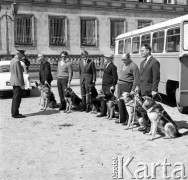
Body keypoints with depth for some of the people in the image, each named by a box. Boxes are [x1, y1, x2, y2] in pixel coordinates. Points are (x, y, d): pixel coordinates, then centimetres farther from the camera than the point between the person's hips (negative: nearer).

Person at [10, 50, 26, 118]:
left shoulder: (12, 60, 14)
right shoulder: (17, 61, -17)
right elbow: (19, 74, -19)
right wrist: (22, 84, -18)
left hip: (14, 82, 10)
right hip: (17, 82, -10)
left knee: (15, 98, 15)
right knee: (17, 98, -5)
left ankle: (14, 112, 21)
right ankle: (15, 114, -2)